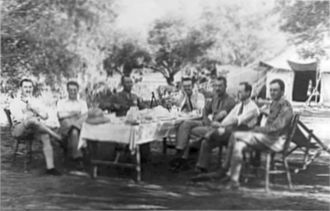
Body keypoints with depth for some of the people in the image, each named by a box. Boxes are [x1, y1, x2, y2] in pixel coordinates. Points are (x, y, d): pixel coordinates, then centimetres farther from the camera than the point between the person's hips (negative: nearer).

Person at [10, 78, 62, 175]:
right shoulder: (15, 102, 4)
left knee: (45, 136, -30)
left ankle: (50, 167, -36)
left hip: (34, 128, 4)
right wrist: (35, 117, -9)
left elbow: (45, 116, 2)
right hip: (19, 129, -4)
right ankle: (55, 135, -23)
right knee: (32, 120, -38)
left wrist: (33, 108, -10)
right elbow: (19, 118, -12)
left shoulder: (36, 101, 17)